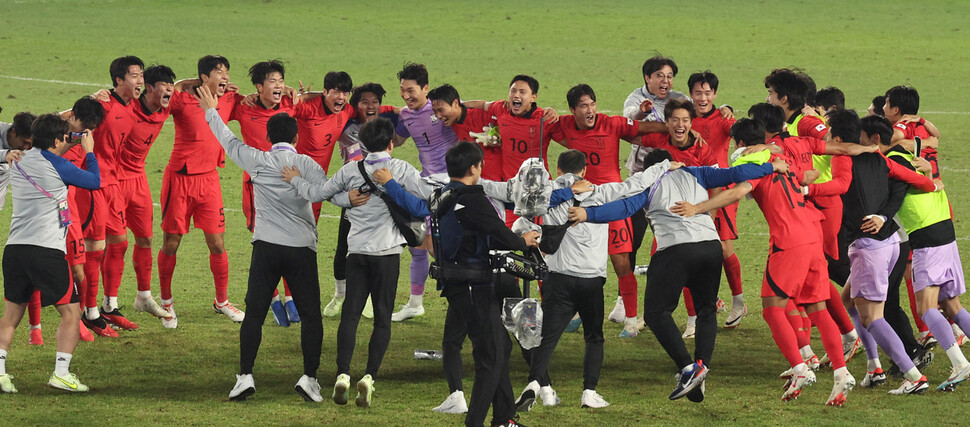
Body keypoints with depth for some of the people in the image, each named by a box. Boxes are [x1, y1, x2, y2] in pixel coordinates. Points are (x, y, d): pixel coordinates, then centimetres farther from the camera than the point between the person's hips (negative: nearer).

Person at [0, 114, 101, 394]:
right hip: (47, 250, -6)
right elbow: (95, 181, 7)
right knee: (70, 311, 4)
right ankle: (61, 373, -5)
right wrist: (89, 151, 21)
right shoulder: (57, 165, -4)